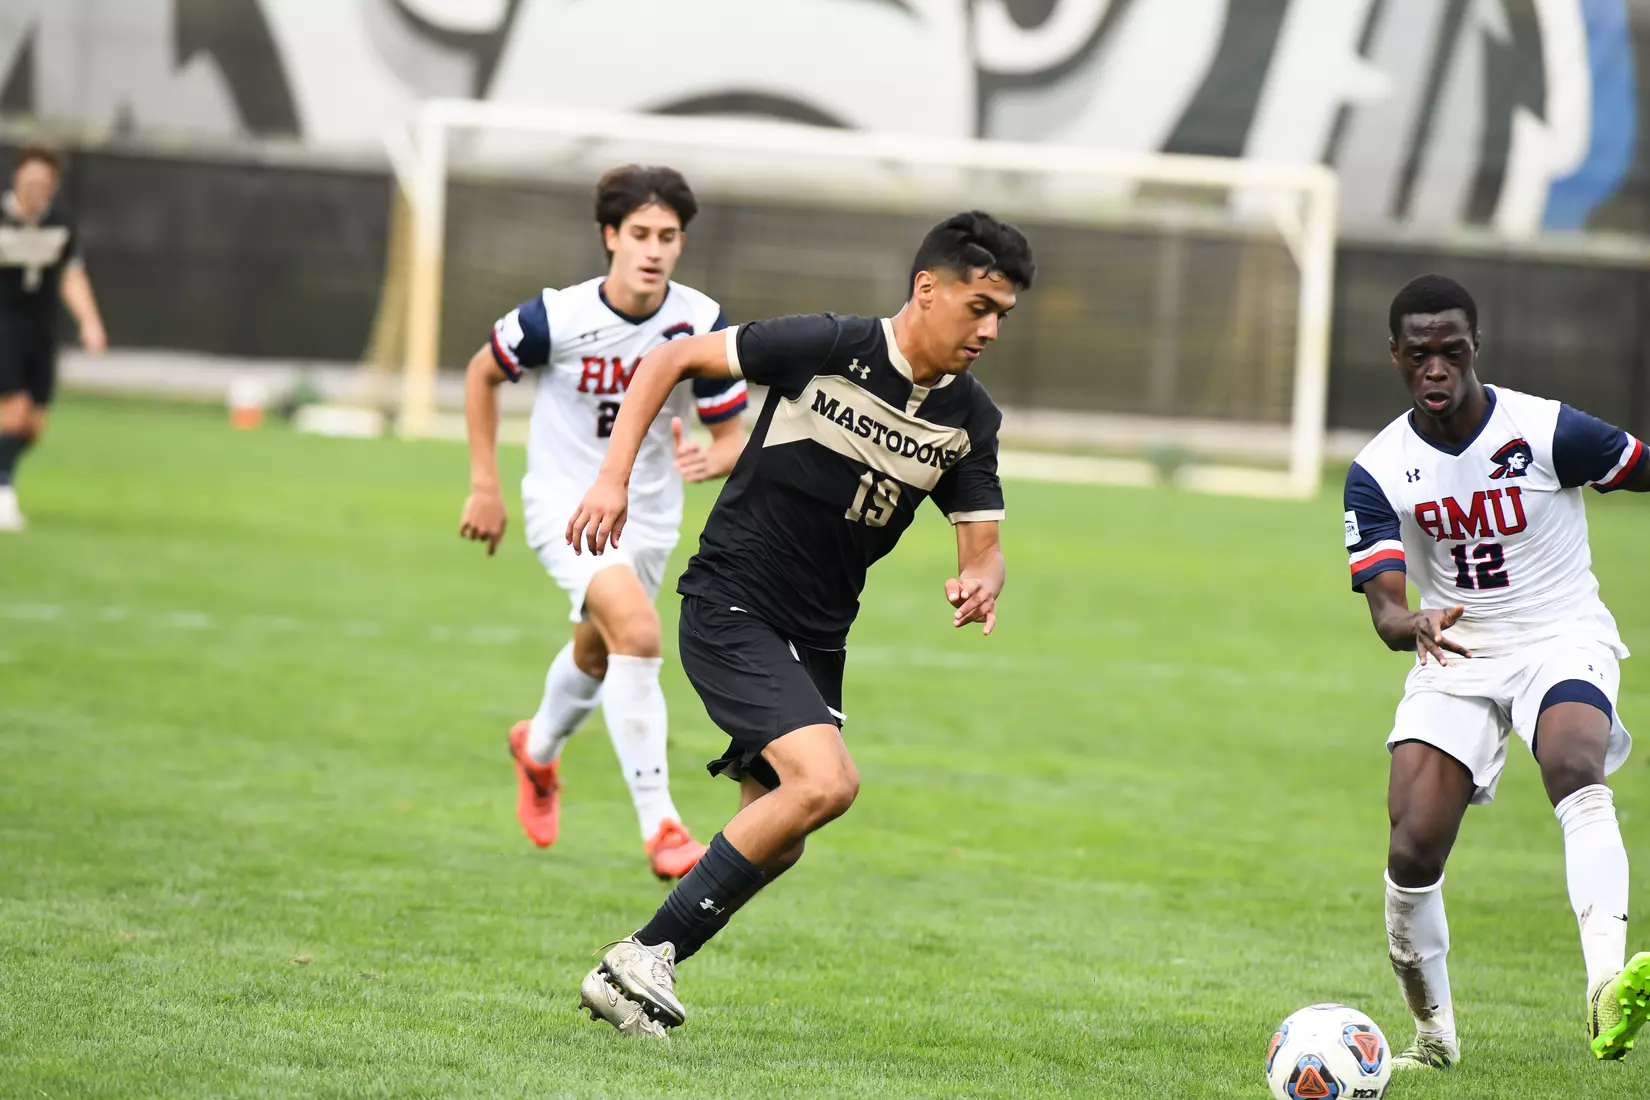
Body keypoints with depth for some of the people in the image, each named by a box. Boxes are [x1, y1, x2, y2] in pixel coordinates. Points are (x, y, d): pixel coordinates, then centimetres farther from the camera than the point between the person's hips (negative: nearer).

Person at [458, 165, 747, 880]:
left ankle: (539, 750, 59)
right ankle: (659, 826, -26)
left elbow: (731, 439, -5)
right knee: (637, 633, -27)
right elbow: (482, 374, -1)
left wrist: (710, 461, -30)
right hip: (565, 501, -4)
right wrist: (483, 486, -2)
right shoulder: (557, 318, -20)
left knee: (598, 653, 25)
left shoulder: (702, 325, -13)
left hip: (648, 512, 4)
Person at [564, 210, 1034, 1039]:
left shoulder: (968, 419, 1)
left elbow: (982, 545, 5)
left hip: (816, 640, 7)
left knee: (775, 841, 7)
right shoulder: (826, 348, -15)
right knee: (826, 782, -24)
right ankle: (645, 953, -14)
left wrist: (980, 584, -20)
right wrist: (613, 478, -12)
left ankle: (626, 977, 21)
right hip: (730, 607, -7)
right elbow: (672, 359, -6)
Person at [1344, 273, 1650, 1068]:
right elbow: (1384, 607, -14)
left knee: (1577, 774, -34)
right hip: (1454, 654, 3)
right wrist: (1413, 625, -38)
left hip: (1563, 642, -3)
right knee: (1413, 853, -9)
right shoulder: (1377, 472, -6)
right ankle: (1433, 1034, 16)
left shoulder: (1546, 430, -12)